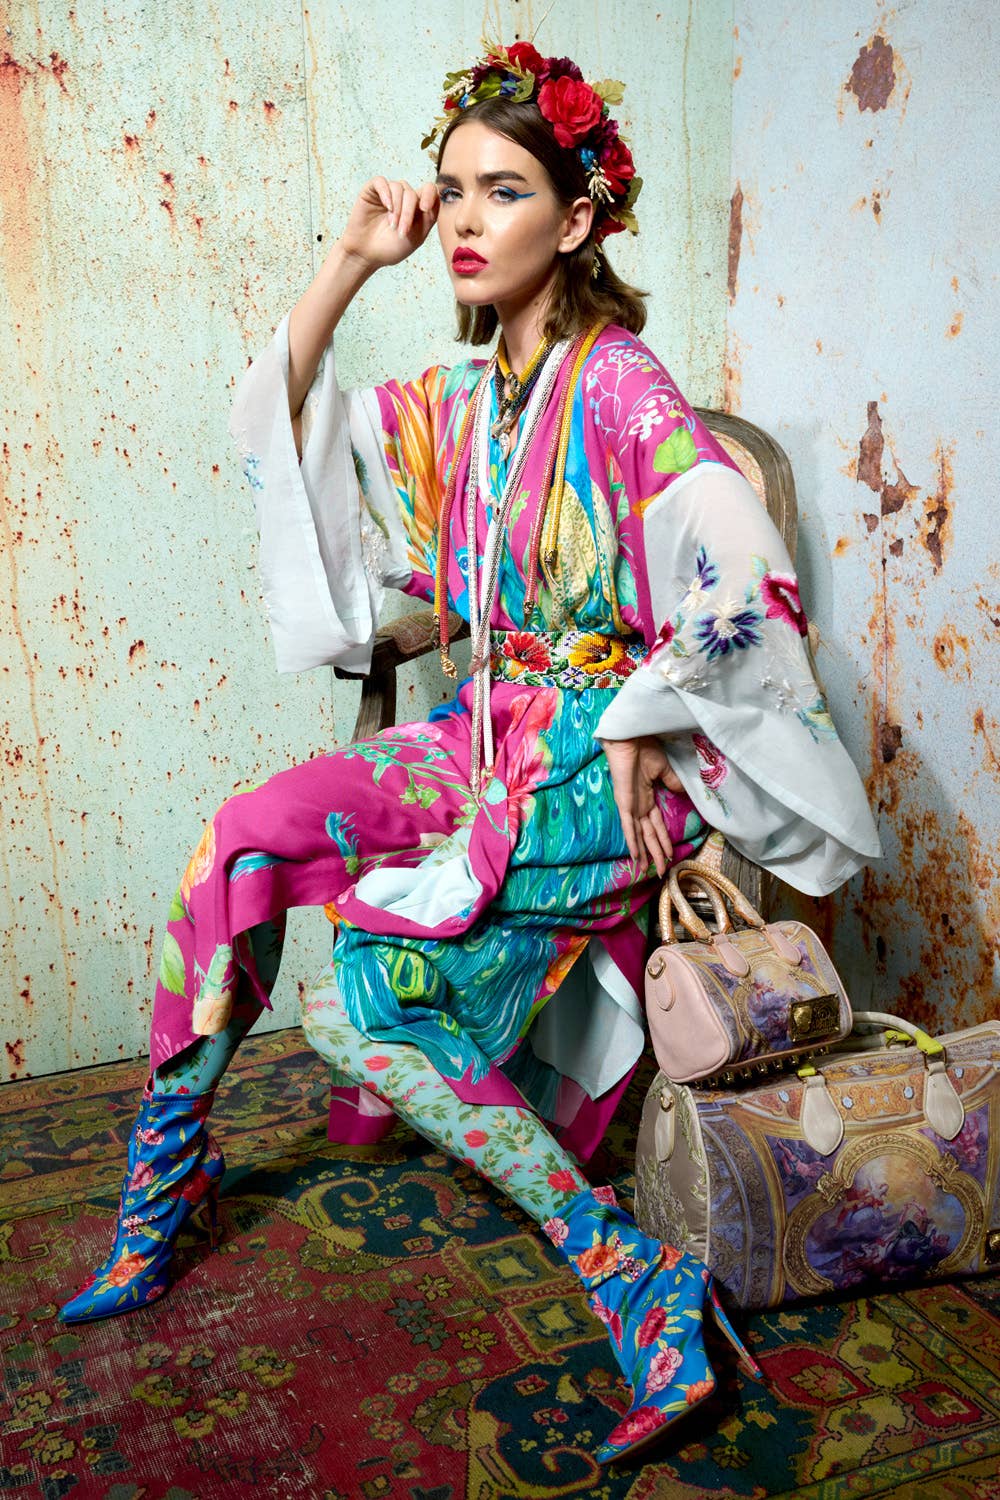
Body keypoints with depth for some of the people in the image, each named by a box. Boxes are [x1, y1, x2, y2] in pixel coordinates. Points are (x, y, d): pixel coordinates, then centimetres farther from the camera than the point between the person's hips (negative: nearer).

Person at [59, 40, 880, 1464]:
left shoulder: (622, 385, -13)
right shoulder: (457, 402, 10)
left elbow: (739, 577, -24)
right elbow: (276, 428, 14)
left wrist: (638, 737, -16)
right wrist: (348, 264, 6)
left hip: (608, 757, -7)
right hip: (491, 732, 7)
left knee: (358, 999, -17)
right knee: (242, 839, -8)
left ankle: (636, 1280, -10)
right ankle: (161, 1172, 8)